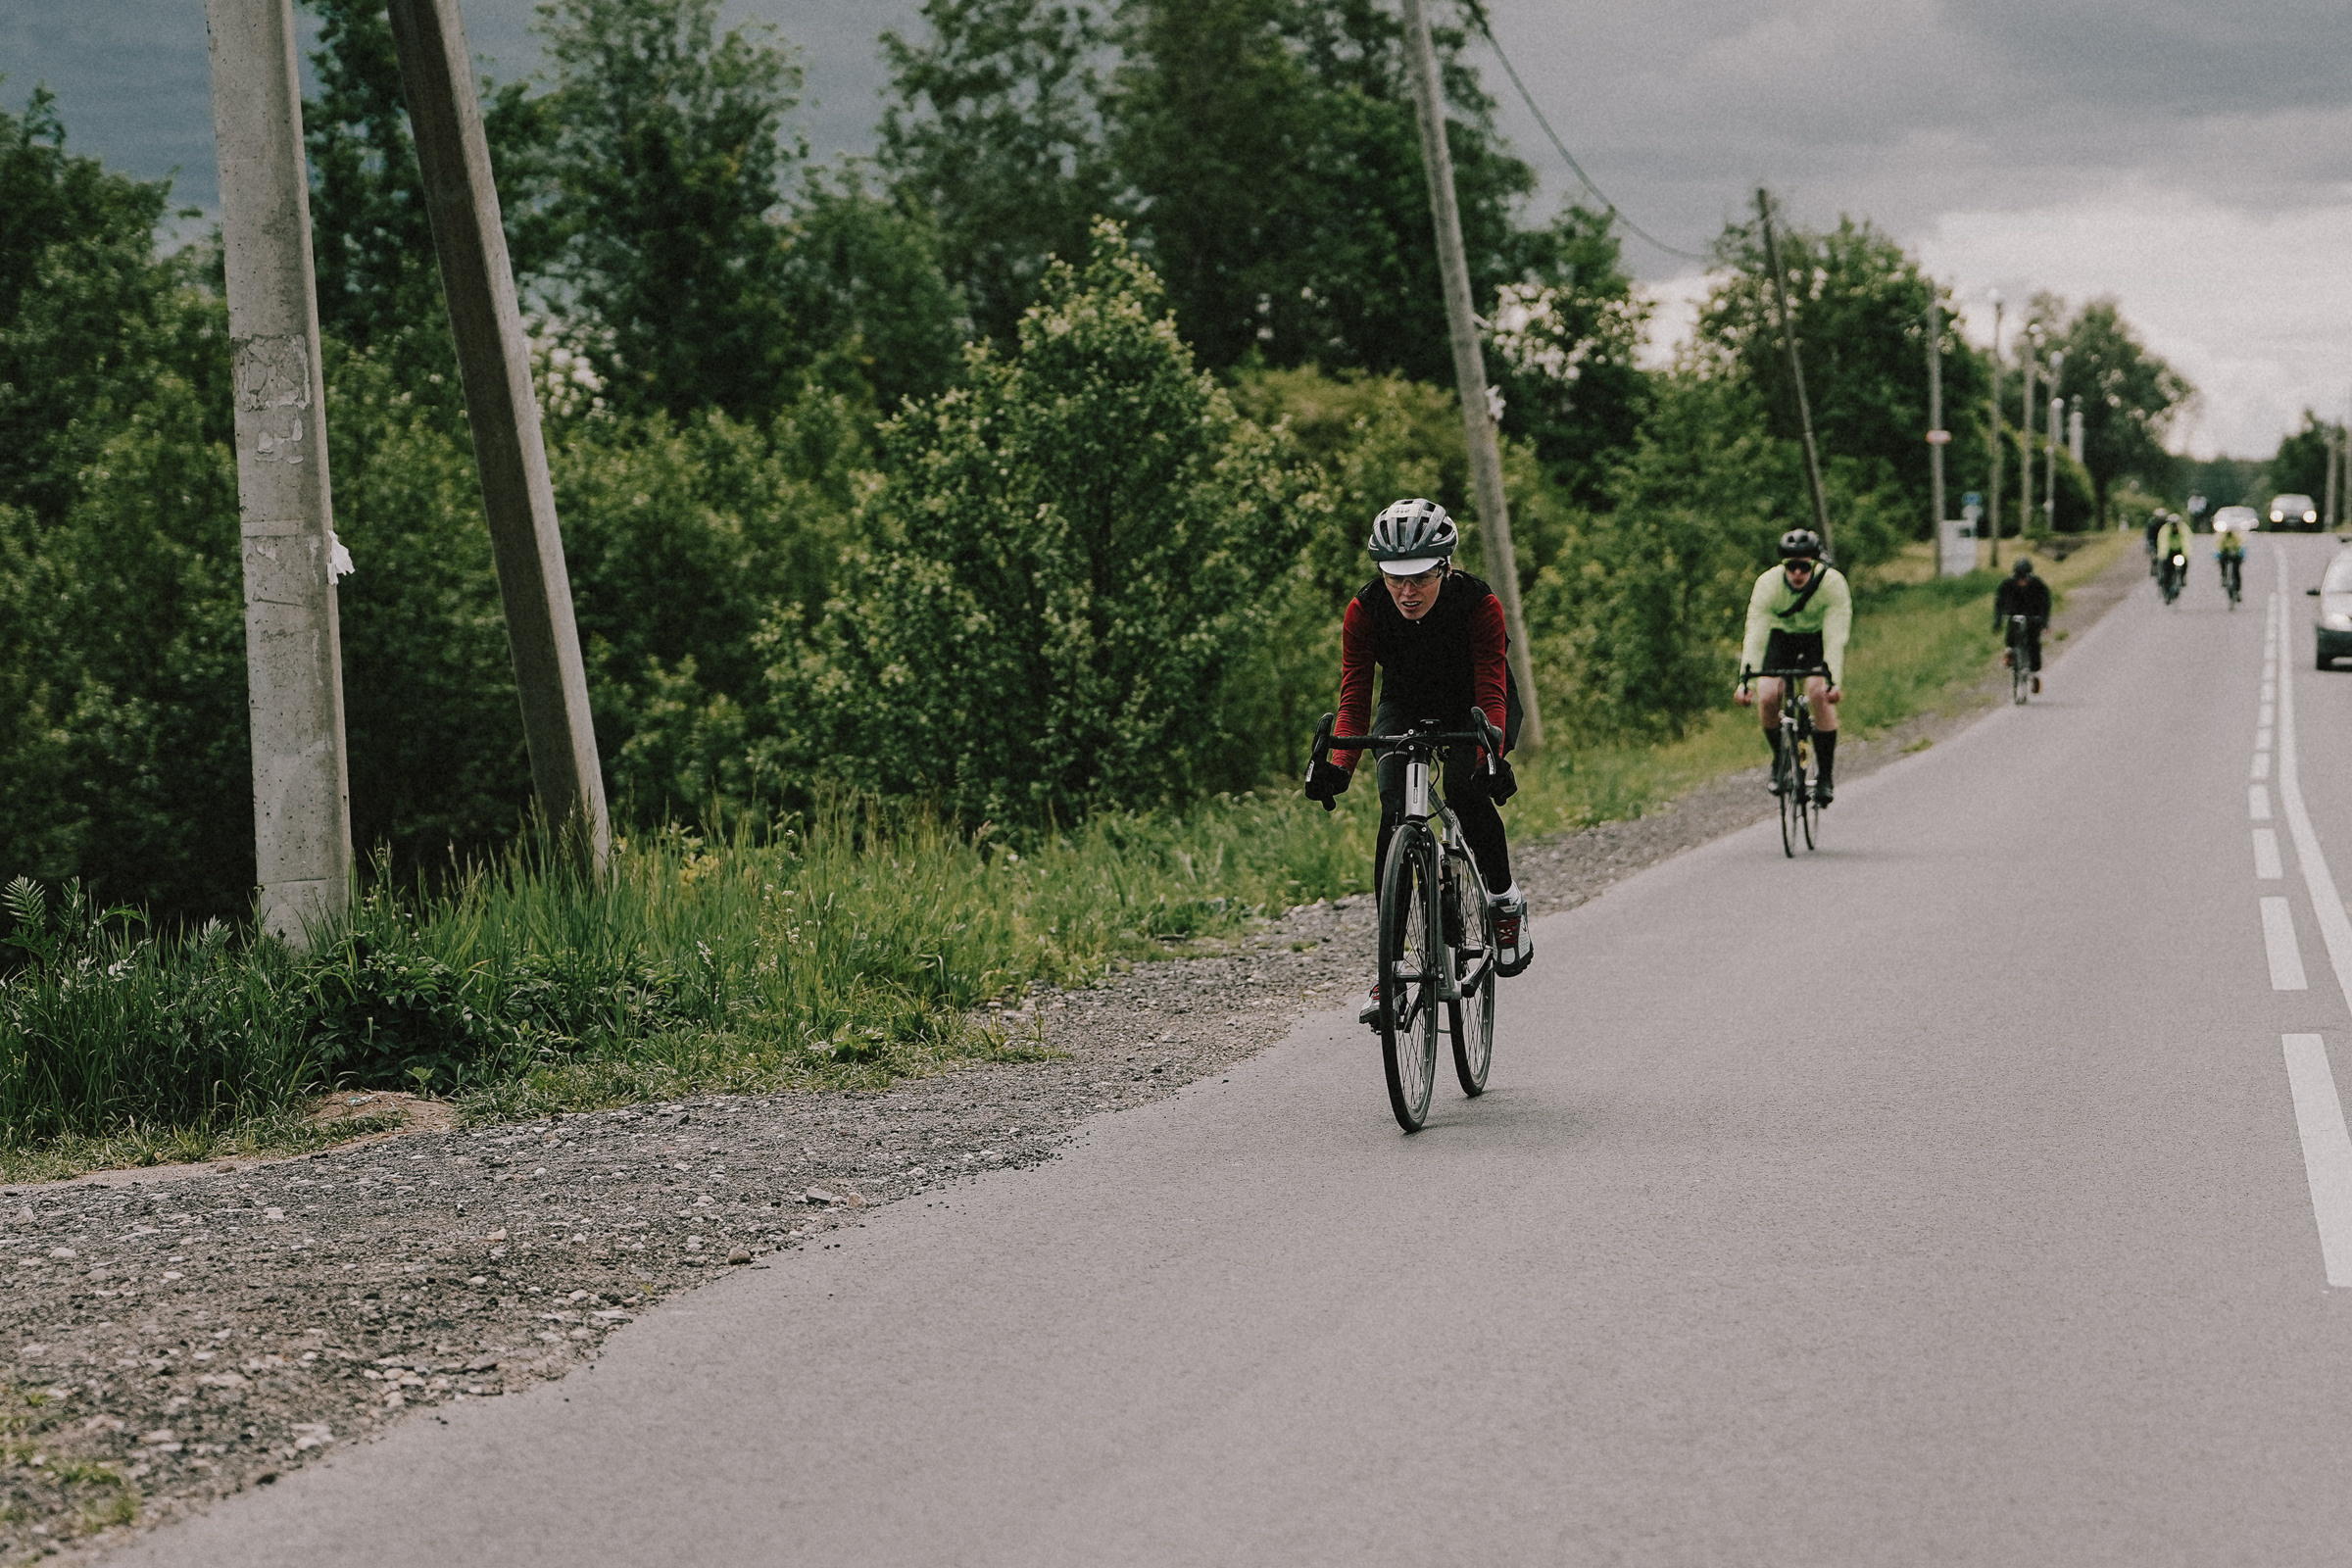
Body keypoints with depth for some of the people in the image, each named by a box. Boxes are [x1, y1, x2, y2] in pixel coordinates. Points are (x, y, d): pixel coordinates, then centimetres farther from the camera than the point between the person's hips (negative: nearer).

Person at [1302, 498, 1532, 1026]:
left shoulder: (1479, 604, -32)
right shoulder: (1365, 610, -27)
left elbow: (1492, 692, -37)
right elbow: (1354, 697, -28)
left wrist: (1491, 758, -54)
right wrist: (1338, 765, -45)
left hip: (1473, 709, -2)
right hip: (1405, 709, 2)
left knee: (1466, 790, -29)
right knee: (1394, 809, -21)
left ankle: (1506, 900, -2)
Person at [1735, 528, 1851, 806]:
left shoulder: (1833, 583, -31)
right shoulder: (1768, 584, -29)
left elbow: (1835, 637, -36)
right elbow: (1755, 635, -35)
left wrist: (1835, 681, -50)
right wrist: (1745, 681, -46)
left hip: (1819, 636, -1)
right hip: (1782, 635, 1)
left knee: (1820, 694, -26)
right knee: (1767, 697, -21)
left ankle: (1826, 777, -13)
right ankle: (1780, 760, 8)